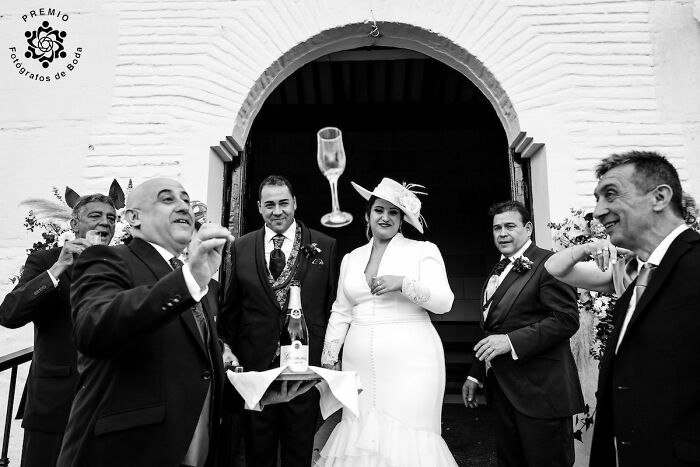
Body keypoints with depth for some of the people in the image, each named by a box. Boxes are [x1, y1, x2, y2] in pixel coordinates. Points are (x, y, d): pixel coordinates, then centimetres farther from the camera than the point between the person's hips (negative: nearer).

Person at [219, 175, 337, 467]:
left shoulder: (326, 246, -2)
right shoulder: (241, 248, 3)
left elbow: (335, 305, 0)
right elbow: (230, 309, 9)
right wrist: (229, 351, 4)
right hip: (255, 365, 2)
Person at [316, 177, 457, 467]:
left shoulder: (423, 250, 2)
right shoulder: (351, 259, 13)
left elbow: (444, 302, -5)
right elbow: (341, 314, 15)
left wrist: (403, 283, -19)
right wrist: (329, 361, 12)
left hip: (410, 363, -3)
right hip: (360, 365, 4)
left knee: (408, 439, -4)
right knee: (360, 437, 3)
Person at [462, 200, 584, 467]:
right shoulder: (497, 272, 16)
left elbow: (566, 319, -19)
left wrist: (511, 341, -23)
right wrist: (476, 374, 18)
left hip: (540, 390, -8)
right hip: (502, 389, 8)